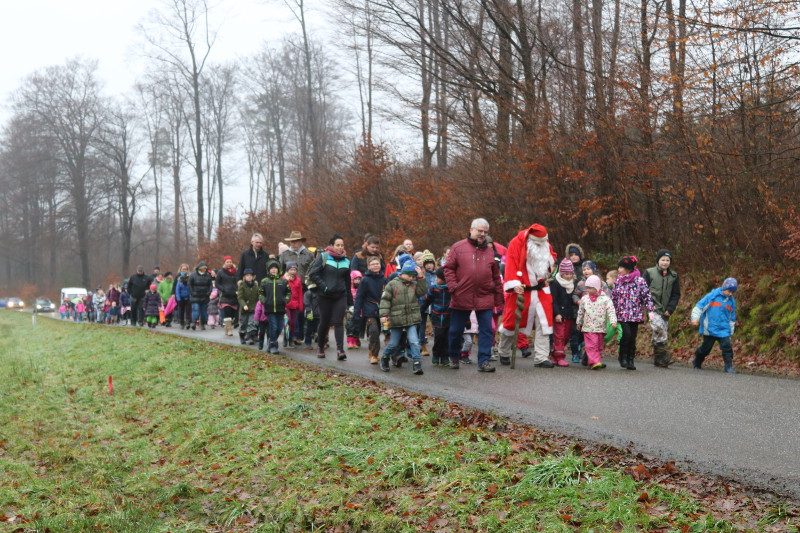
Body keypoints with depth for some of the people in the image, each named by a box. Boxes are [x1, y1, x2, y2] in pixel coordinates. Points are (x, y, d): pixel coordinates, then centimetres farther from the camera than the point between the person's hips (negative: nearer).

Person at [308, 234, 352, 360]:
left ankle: (340, 350, -17)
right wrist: (324, 286, -16)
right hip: (325, 296, -2)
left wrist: (350, 300, 17)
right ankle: (321, 348, 23)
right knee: (324, 322, 6)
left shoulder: (346, 261, 11)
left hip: (340, 296, 2)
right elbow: (313, 274, -7)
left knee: (339, 322, -8)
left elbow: (347, 281, 18)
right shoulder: (323, 257, -2)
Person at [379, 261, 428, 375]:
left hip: (411, 319, 2)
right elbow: (385, 300, -3)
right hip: (396, 319, -2)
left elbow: (422, 291, -9)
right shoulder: (392, 284, -2)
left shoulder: (415, 284, 8)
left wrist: (421, 277, -13)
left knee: (414, 341, -12)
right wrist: (384, 314, -11)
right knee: (394, 343, 8)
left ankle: (416, 364, -8)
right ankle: (385, 359, 34)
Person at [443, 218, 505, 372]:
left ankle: (484, 361, 2)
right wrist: (453, 287, -10)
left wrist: (498, 298, 11)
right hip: (462, 298, -2)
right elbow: (449, 269, 2)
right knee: (456, 330, 10)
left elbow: (496, 276, 14)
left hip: (485, 298, 2)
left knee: (486, 330, -3)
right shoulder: (458, 248, 2)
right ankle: (454, 357, 30)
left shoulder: (490, 251, 11)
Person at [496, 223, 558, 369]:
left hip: (540, 290, 5)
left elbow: (552, 256, 26)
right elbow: (511, 264, -20)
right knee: (512, 321, 6)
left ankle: (541, 358, 0)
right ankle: (503, 353, 27)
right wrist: (514, 284, -30)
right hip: (521, 290, -5)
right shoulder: (516, 243, -13)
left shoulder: (545, 244, 6)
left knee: (543, 322, -3)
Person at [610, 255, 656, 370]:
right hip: (622, 314, 1)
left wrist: (651, 310, -11)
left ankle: (630, 360, 16)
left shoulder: (640, 281, -3)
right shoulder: (618, 281, 8)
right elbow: (613, 297, 15)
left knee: (632, 337, 3)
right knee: (626, 334, -16)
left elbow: (646, 296, -3)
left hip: (635, 314, -1)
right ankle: (623, 357, 2)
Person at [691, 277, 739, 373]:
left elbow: (732, 318, 20)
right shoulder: (712, 296, -4)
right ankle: (697, 363, 27)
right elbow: (699, 306, -3)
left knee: (727, 346, -13)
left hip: (724, 330, 3)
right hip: (710, 329, -3)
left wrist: (731, 332, 20)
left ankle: (729, 367, -6)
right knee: (706, 348, 6)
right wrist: (695, 318, -14)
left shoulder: (732, 301, 10)